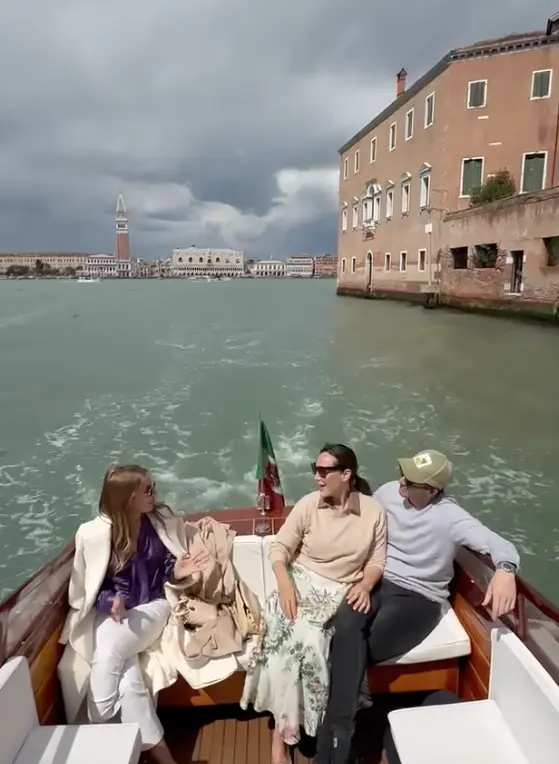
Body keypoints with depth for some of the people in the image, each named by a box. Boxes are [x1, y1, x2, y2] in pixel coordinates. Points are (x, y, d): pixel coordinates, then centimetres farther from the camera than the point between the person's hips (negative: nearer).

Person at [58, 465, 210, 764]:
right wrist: (110, 601, -22)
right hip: (108, 613, 0)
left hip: (151, 606, 0)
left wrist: (177, 572, -13)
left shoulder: (161, 520, -2)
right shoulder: (93, 533, -9)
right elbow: (89, 587, -2)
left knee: (109, 653, -29)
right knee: (126, 674, -27)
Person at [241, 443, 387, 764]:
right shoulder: (308, 504, -5)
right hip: (302, 582, 0)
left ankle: (284, 726, -4)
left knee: (304, 639, -26)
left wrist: (364, 585, -17)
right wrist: (285, 583, -20)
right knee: (295, 636, -28)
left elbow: (377, 560, 2)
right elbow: (280, 548, -4)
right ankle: (284, 732, -10)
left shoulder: (373, 510, -3)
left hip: (341, 592, 0)